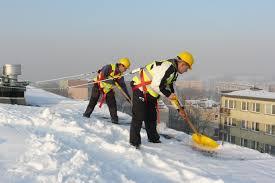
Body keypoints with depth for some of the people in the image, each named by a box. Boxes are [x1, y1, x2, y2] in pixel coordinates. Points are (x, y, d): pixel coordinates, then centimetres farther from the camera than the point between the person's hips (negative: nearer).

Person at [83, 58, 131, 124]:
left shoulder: (120, 75, -4)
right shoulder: (109, 68, -23)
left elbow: (123, 86, 3)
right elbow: (101, 77, -31)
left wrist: (128, 96, 1)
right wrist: (112, 81, -39)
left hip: (108, 88, 5)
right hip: (99, 85, -5)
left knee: (112, 102, -5)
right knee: (93, 101, -3)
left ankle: (114, 118, 1)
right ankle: (86, 114, 11)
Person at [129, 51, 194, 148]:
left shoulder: (173, 72, 11)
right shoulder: (167, 67, -23)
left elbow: (170, 91, 18)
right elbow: (156, 85, -28)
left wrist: (179, 108, 16)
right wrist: (168, 94, -17)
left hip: (150, 93, 10)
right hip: (140, 89, -10)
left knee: (151, 116, 18)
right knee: (138, 116, -10)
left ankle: (153, 138, 32)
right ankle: (134, 142, -2)